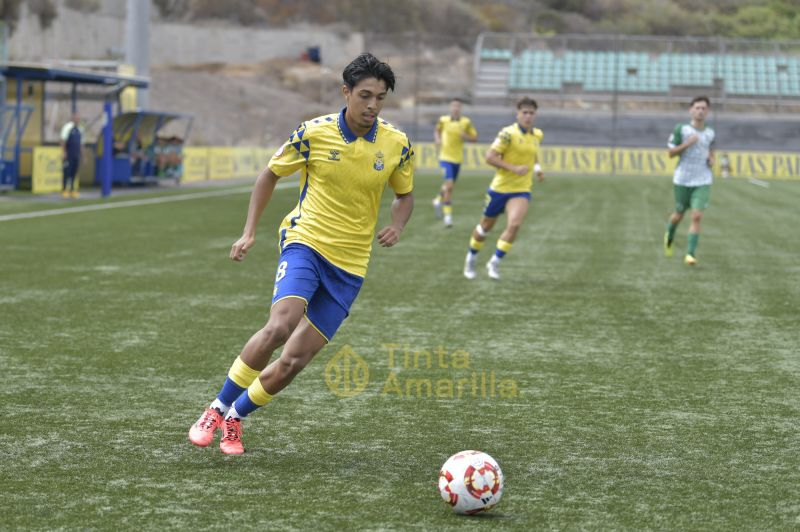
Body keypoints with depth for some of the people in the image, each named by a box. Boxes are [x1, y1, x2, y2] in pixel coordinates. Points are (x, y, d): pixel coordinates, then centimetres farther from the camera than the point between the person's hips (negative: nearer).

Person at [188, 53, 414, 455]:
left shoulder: (397, 144, -1)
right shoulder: (314, 133, -6)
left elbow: (405, 195, 16)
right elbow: (270, 175, 8)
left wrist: (396, 226, -6)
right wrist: (249, 233, 2)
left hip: (350, 264, 3)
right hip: (306, 242, -2)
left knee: (295, 359, -3)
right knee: (279, 326, -28)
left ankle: (236, 416, 20)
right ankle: (217, 408, -10)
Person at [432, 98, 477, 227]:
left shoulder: (466, 122, -3)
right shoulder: (443, 120, -4)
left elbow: (475, 137, 4)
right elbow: (437, 130, 16)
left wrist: (465, 136, -16)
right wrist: (437, 139, -3)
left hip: (458, 158, 3)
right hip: (445, 157, -3)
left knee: (449, 185, 17)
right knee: (449, 184, -18)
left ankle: (438, 200, 49)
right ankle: (448, 215, -13)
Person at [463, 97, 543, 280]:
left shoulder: (537, 135, 5)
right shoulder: (508, 133, -15)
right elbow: (490, 157, -18)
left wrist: (537, 168, 9)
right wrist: (514, 168, -24)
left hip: (522, 191, 3)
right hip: (500, 188, -3)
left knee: (514, 225, -20)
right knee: (486, 226, 12)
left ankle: (494, 262, -4)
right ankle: (471, 259, 38)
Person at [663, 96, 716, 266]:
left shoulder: (710, 133, 5)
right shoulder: (681, 129, -6)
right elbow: (671, 153, -4)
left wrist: (711, 160, 2)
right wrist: (687, 144, -20)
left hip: (703, 182, 1)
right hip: (682, 180, -1)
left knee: (697, 216, -13)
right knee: (679, 214, 13)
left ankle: (690, 253, -11)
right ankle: (669, 236, 46)